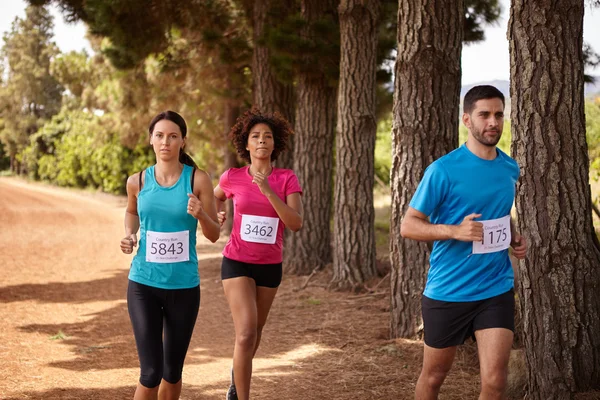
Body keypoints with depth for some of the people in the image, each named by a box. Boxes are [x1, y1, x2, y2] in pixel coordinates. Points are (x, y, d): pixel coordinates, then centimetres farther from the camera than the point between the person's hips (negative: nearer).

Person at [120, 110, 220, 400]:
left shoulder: (198, 179, -6)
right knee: (151, 372, -9)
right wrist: (129, 235, 2)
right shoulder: (138, 181, -1)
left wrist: (200, 214, -21)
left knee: (172, 371, 12)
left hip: (184, 287, 0)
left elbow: (214, 235, -1)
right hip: (143, 284, 0)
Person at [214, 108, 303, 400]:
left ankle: (238, 375, 51)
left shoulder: (287, 179, -7)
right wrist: (217, 214, -2)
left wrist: (268, 191, -28)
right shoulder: (233, 177, -6)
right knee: (246, 333, -19)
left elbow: (296, 224, -19)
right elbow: (216, 196, 18)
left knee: (256, 332, 20)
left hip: (270, 265, 2)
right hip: (237, 262, -2)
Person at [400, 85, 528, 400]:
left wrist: (514, 238, 3)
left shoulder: (510, 169, 5)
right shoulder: (443, 170, -13)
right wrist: (455, 231, -26)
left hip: (497, 291, 3)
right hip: (447, 292, -3)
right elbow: (408, 226, -10)